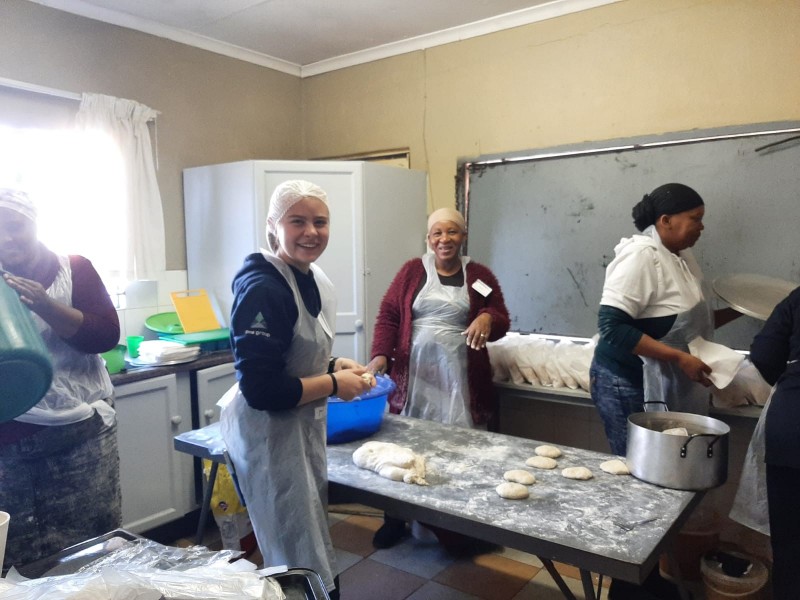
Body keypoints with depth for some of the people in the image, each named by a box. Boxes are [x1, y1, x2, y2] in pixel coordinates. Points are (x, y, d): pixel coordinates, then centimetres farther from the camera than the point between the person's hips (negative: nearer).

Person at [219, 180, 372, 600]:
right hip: (269, 435, -9)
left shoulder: (315, 281, 3)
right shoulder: (263, 290, -24)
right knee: (303, 565, 4)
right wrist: (334, 385, -19)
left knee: (309, 541, 25)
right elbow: (261, 390, -27)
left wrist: (335, 365, 0)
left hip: (304, 428, 9)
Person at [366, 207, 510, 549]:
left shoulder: (479, 275, 8)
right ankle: (396, 520, 23)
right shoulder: (412, 270, 7)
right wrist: (380, 355, -11)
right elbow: (388, 315, 3)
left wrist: (487, 318, -16)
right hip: (413, 375, 0)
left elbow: (501, 321, 8)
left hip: (460, 379, 0)